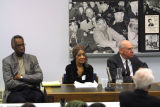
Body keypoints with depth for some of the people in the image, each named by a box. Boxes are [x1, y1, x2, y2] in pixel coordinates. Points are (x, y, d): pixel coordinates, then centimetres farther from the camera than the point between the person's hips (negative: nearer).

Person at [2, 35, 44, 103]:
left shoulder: (32, 58, 14)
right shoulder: (6, 61, 5)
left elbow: (39, 77, 2)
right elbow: (9, 83, -6)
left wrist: (22, 77, -8)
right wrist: (30, 82, -6)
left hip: (32, 90, 3)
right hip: (14, 92, -2)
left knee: (39, 97, -32)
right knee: (20, 100, -36)